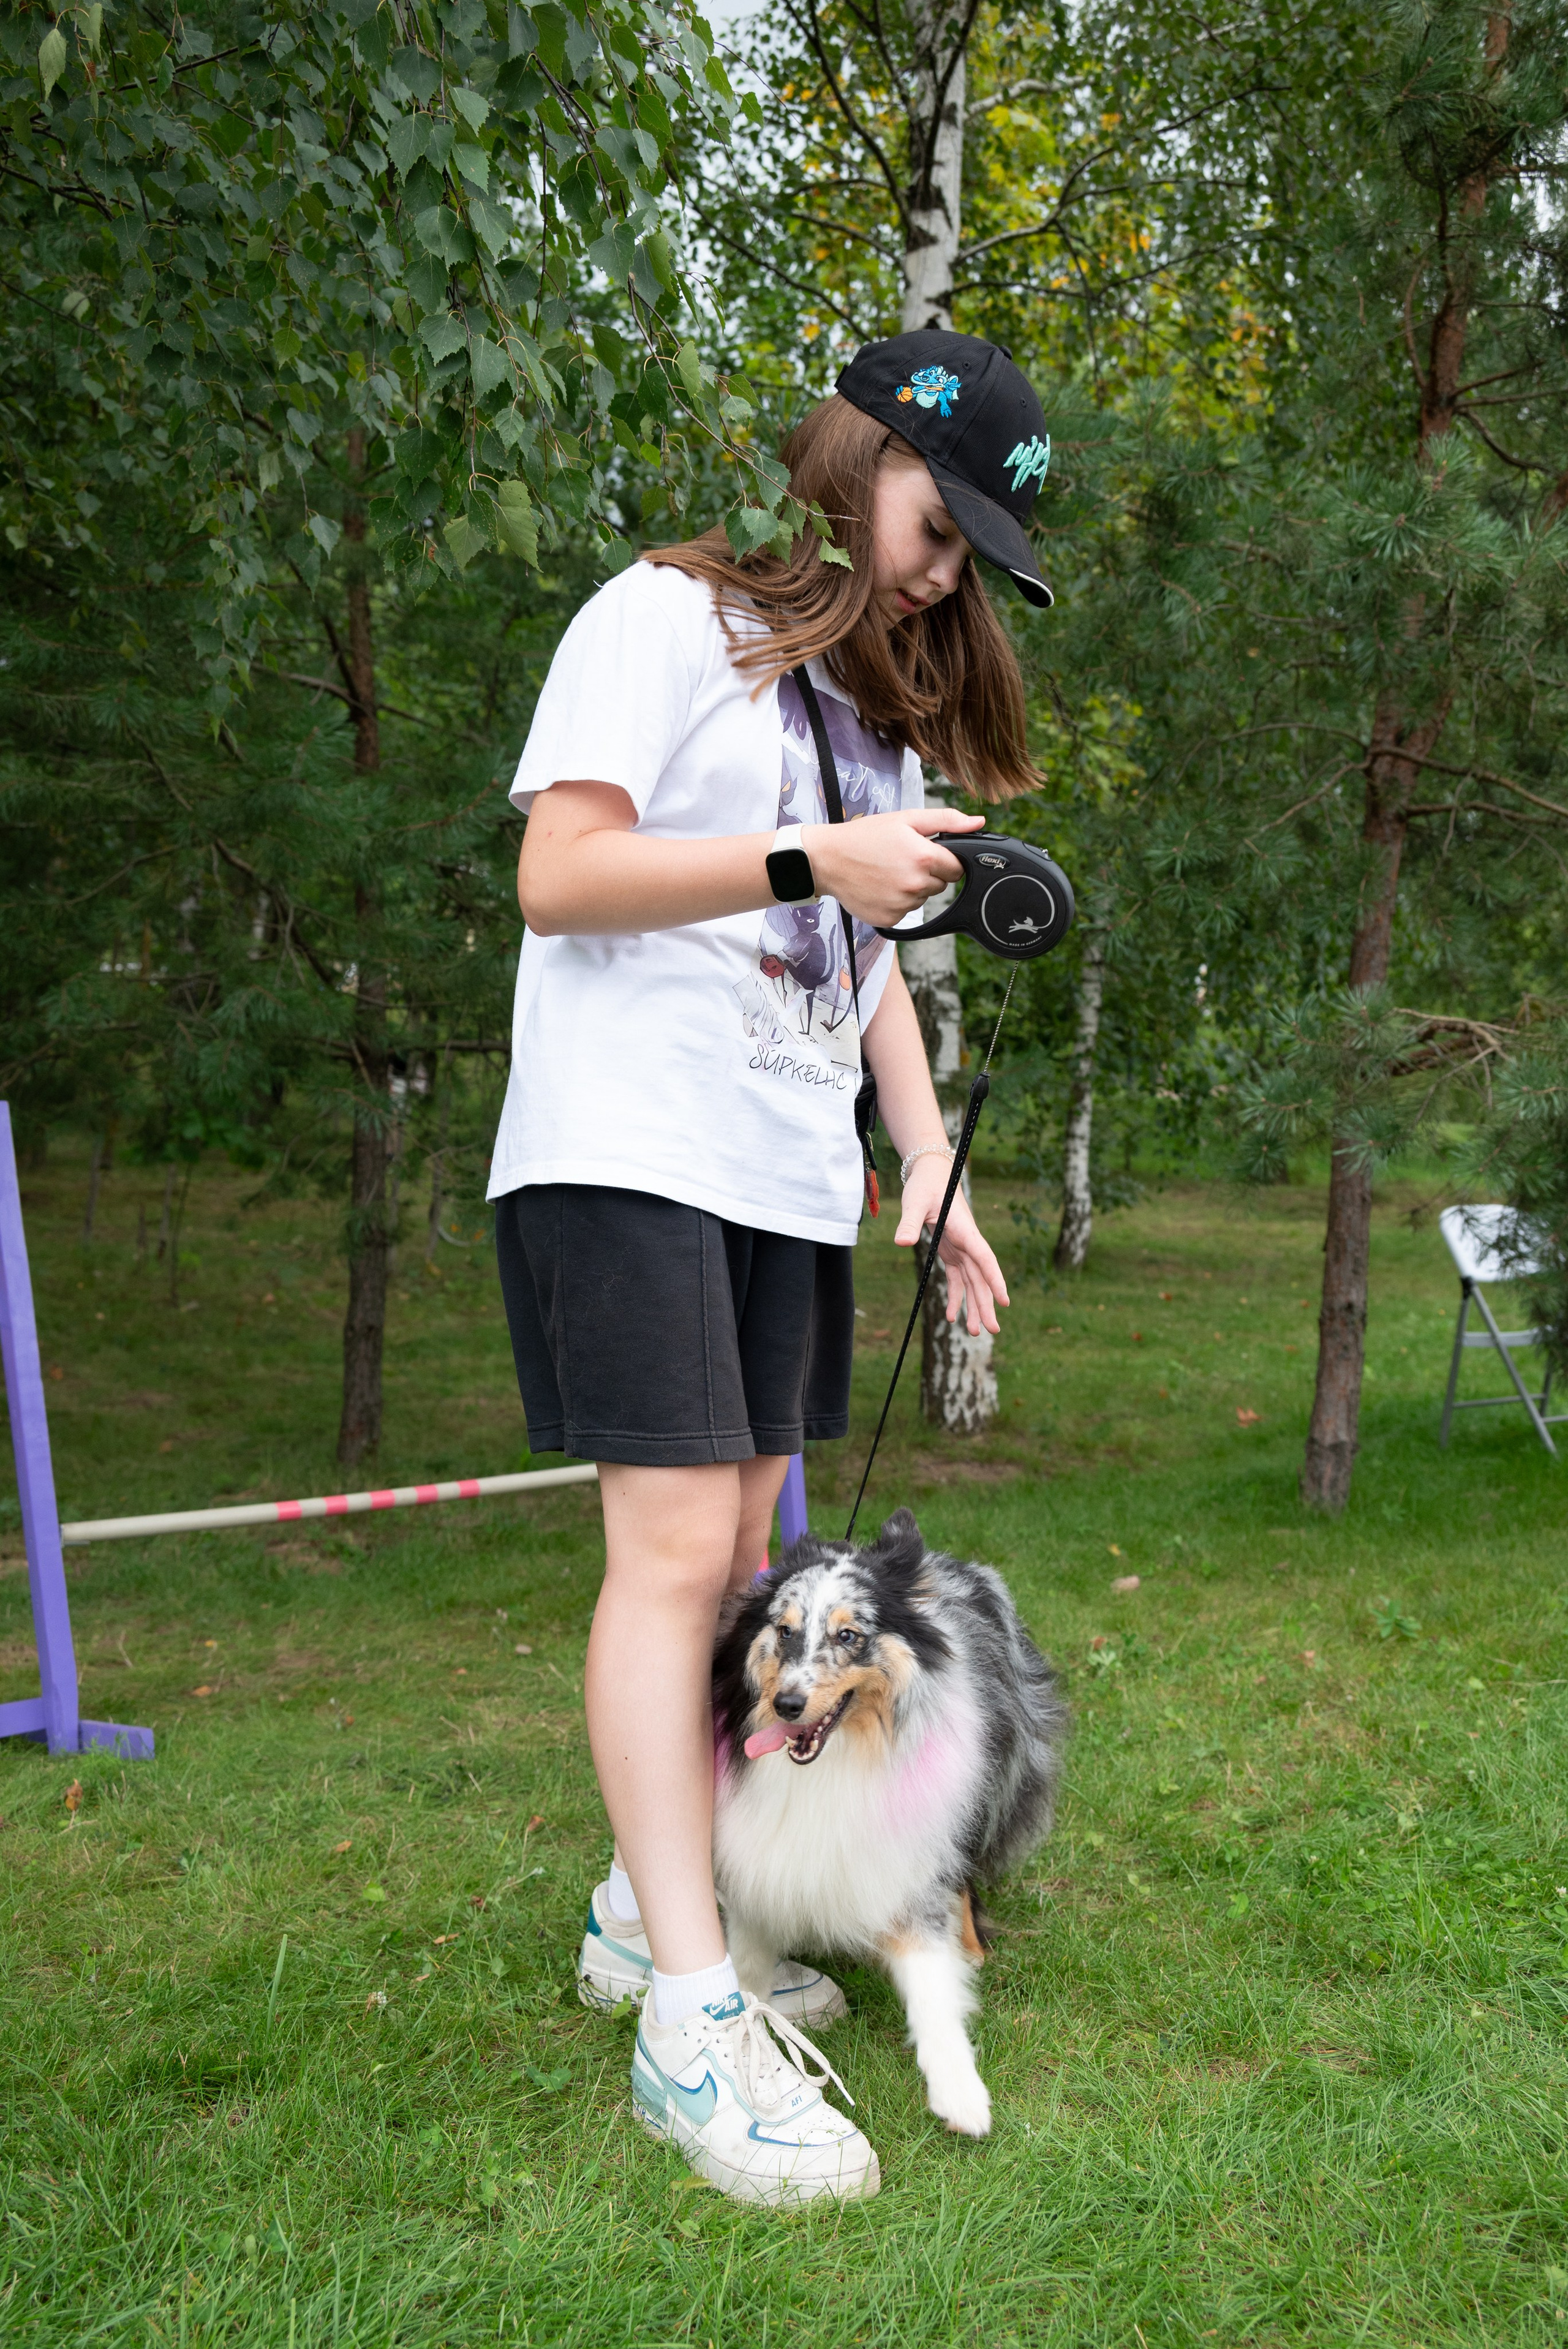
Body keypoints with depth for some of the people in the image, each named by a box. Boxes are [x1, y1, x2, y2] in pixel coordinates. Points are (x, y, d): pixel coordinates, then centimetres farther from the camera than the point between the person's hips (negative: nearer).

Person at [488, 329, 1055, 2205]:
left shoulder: (881, 693, 22)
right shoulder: (669, 616, -1)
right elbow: (558, 873, -11)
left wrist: (929, 1159, 11)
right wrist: (814, 860, -16)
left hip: (793, 1179, 8)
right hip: (632, 1150, -7)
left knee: (738, 1557, 7)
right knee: (672, 1552, -12)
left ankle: (647, 1907, 21)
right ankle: (690, 2023, -7)